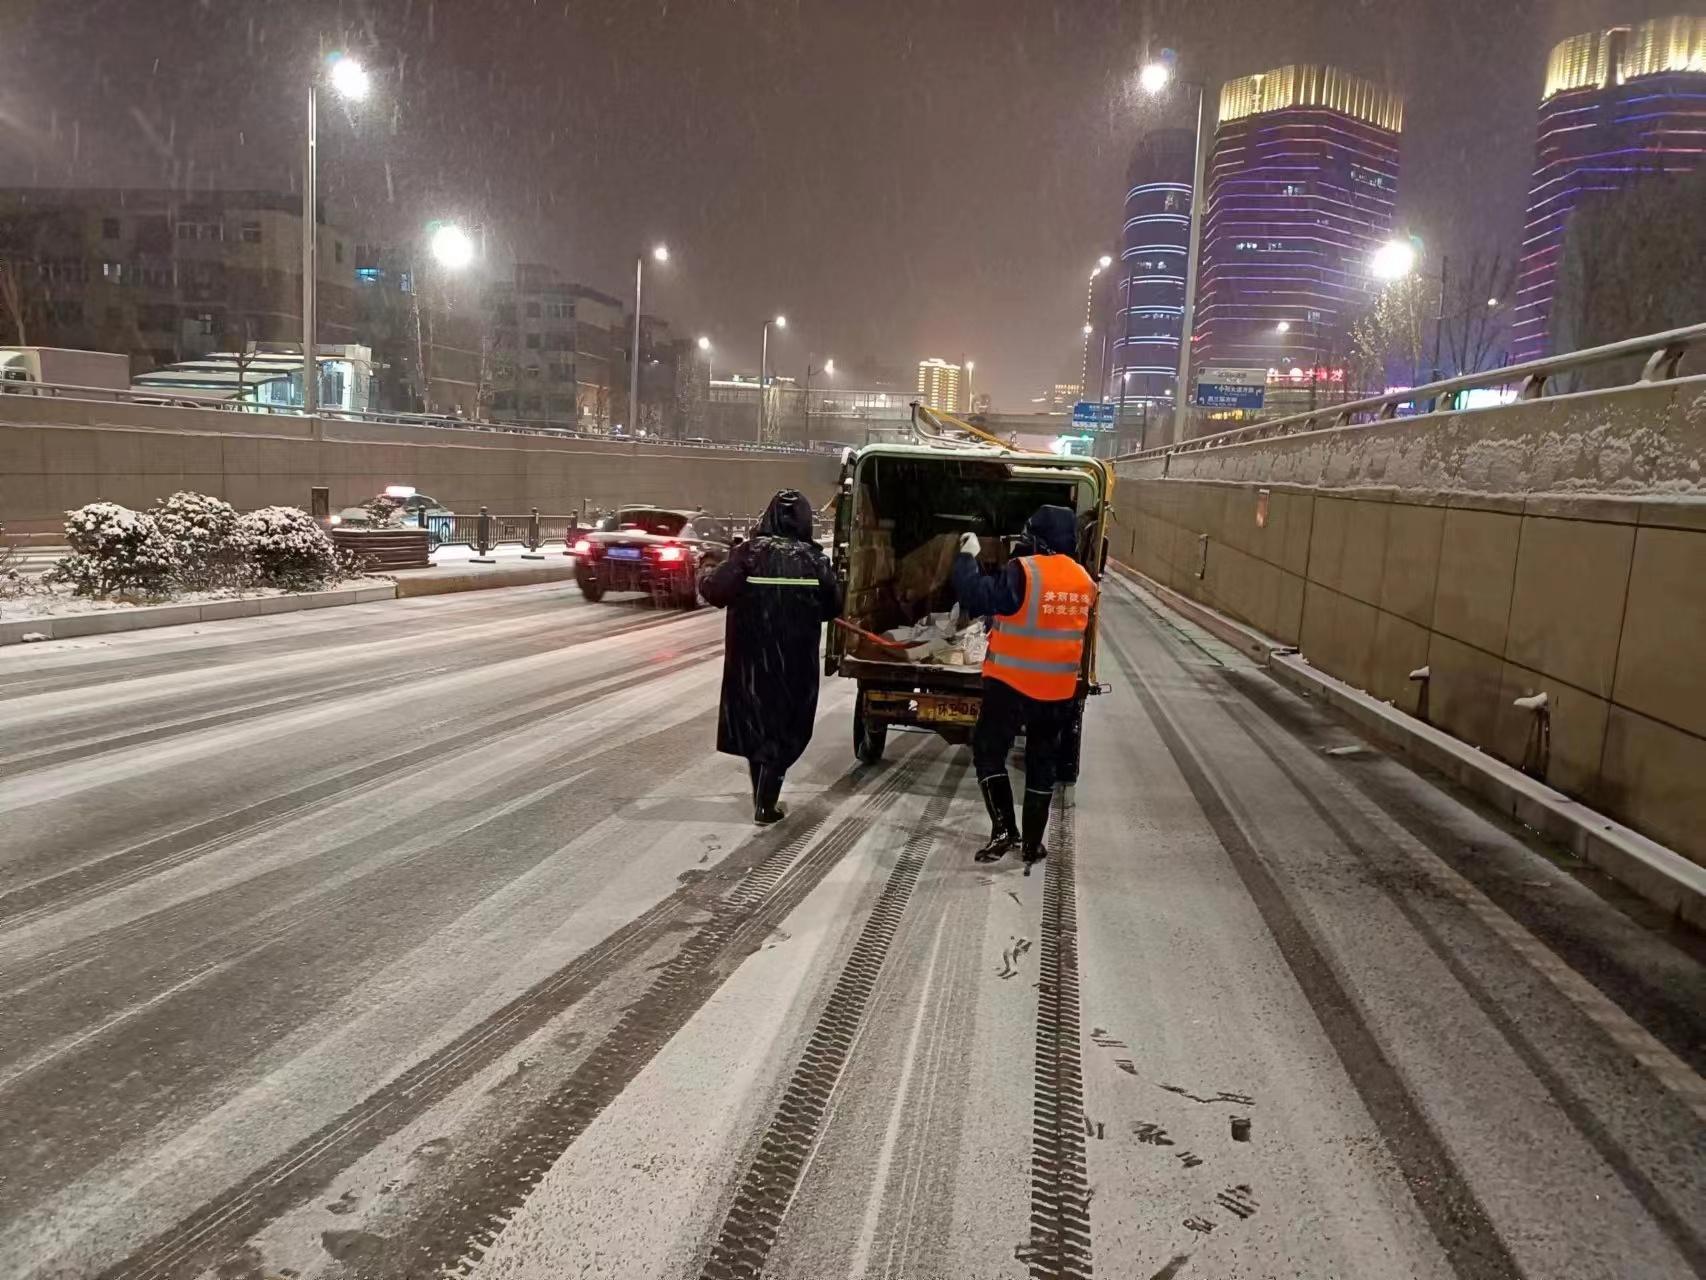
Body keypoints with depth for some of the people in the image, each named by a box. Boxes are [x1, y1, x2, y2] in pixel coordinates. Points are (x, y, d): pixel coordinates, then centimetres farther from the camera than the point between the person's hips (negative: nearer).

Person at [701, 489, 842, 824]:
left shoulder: (749, 552, -8)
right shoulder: (814, 560, -5)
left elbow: (713, 590, -15)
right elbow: (833, 607, 2)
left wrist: (707, 575, 6)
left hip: (749, 656, 1)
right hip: (794, 660, -1)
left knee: (753, 722, 17)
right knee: (785, 728, 10)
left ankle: (761, 796, 29)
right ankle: (766, 805, 5)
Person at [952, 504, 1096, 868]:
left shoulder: (1024, 572, -16)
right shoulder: (1084, 581, 6)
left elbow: (976, 597, -18)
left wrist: (967, 557, -5)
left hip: (1011, 684, -5)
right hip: (1059, 689, 6)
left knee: (988, 751, 10)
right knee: (1042, 765, 14)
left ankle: (1004, 829, 1)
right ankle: (1033, 845, 20)